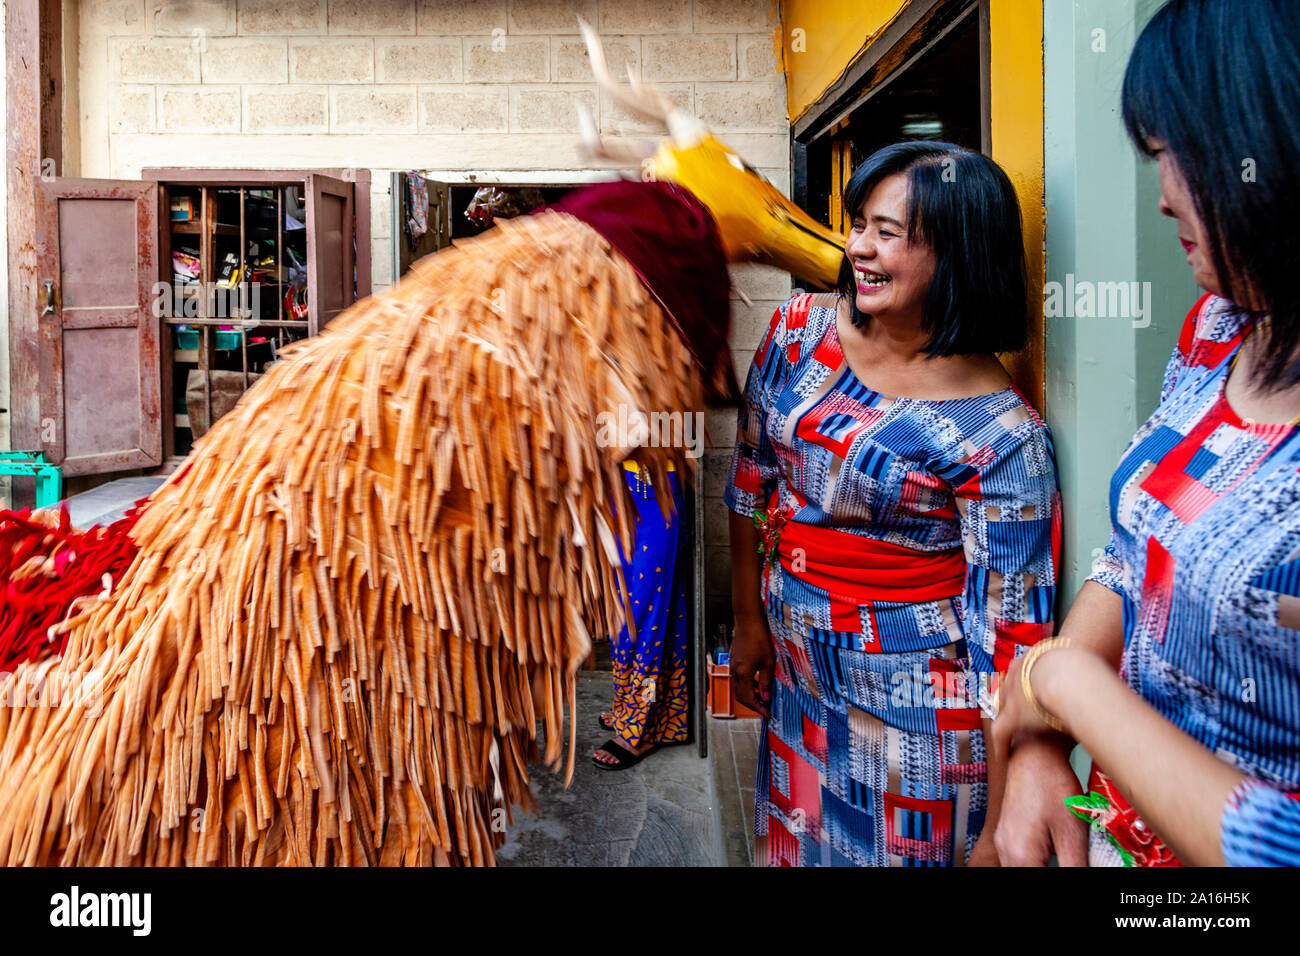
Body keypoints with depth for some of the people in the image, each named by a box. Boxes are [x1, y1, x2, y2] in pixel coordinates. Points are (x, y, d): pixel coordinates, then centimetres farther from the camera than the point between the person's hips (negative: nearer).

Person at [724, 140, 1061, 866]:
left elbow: (1011, 635, -16)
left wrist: (1000, 831, -11)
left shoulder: (1001, 437, -20)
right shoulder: (802, 329, -6)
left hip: (918, 713, -5)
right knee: (795, 846, 23)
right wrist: (749, 623, 8)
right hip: (795, 671, 5)